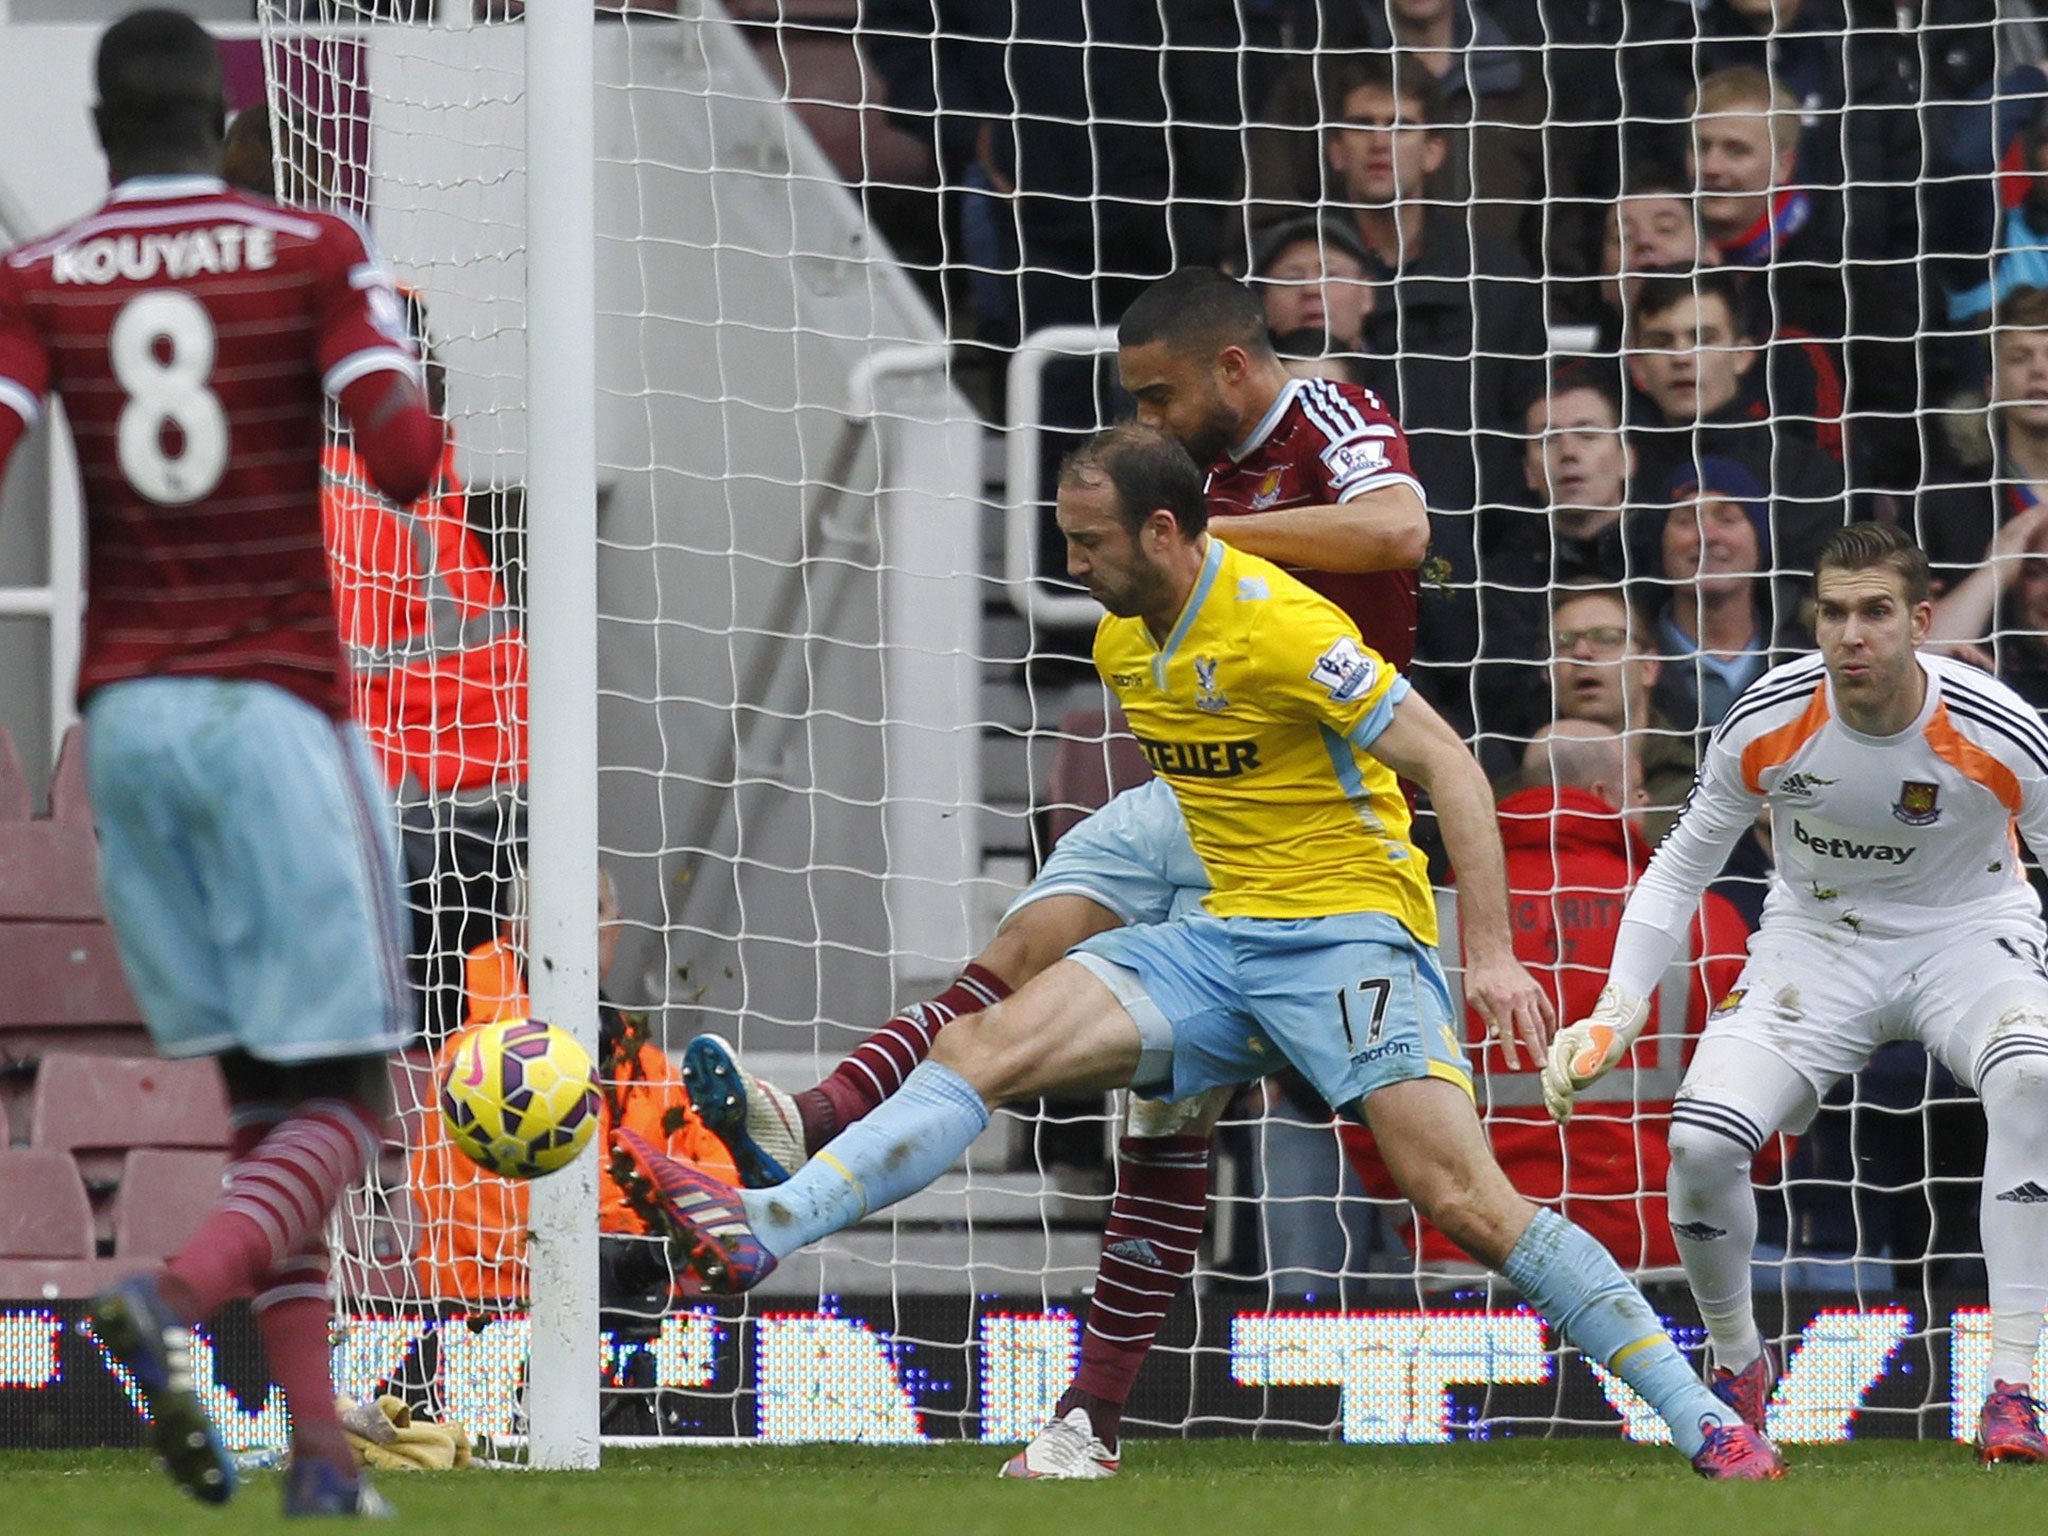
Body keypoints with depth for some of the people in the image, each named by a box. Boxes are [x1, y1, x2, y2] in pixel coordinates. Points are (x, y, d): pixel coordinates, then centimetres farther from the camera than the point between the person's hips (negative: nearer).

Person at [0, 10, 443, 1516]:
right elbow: (405, 460, -13)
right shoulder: (316, 253, -3)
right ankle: (173, 1303, -29)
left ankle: (321, 1447, 2)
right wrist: (405, 384, 9)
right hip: (278, 706, -4)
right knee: (345, 1106, -1)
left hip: (123, 712, 4)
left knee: (266, 1095, 13)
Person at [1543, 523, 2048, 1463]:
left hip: (1966, 936, -2)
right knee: (1699, 1142, -21)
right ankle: (1738, 1365, 11)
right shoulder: (1767, 723, -17)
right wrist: (1616, 1012, -9)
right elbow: (1684, 863, -2)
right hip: (1816, 944, 2)